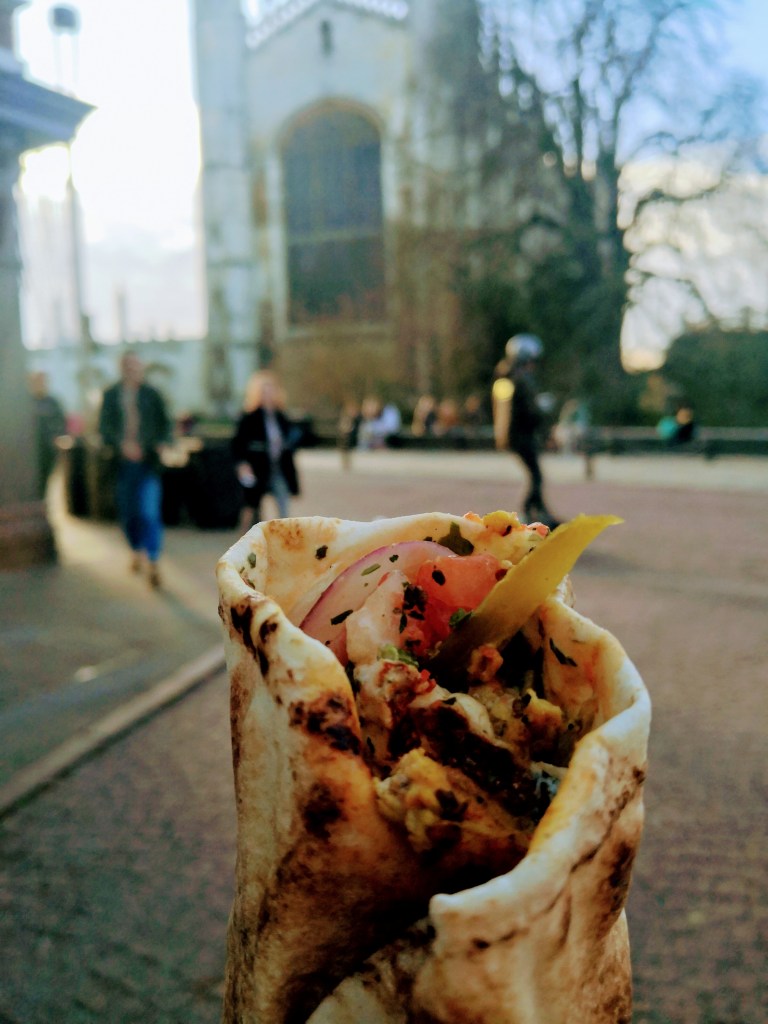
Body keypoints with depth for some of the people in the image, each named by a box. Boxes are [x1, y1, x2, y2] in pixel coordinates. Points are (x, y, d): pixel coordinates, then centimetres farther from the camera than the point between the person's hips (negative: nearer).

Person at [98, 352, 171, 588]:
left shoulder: (151, 394, 6)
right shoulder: (111, 395, 7)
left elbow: (165, 423, 10)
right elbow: (104, 427, 1)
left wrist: (162, 443, -9)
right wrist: (122, 444, -15)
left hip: (148, 462, -2)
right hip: (122, 462, 2)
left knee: (150, 512, -12)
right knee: (127, 512, 11)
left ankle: (152, 563, -10)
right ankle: (137, 550, 35)